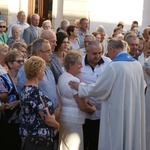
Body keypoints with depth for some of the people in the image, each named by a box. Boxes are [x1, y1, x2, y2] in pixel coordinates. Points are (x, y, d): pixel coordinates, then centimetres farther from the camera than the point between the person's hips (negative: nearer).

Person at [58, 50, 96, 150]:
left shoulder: (62, 77, 9)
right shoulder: (74, 81, -20)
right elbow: (82, 106, -19)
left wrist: (85, 100, 6)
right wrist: (93, 109, 0)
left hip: (63, 117, 10)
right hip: (73, 120, -10)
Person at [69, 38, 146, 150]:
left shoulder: (114, 66, -17)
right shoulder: (137, 64, 4)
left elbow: (98, 88, -11)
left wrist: (80, 87, 4)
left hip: (118, 115, -7)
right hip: (135, 114, 7)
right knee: (132, 140, 16)